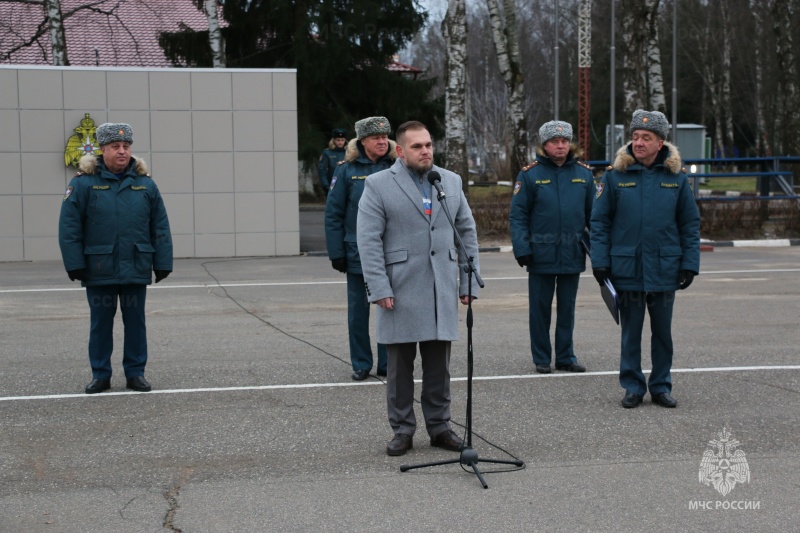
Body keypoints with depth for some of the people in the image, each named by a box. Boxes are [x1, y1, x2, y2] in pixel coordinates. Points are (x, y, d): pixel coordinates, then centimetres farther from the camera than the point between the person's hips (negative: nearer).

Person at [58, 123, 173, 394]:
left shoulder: (145, 184, 4)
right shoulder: (83, 183, -4)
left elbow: (160, 228, 5)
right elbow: (69, 228, -5)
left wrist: (163, 264, 1)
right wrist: (75, 264, -10)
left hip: (137, 270, 2)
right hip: (99, 270, -2)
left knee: (135, 322, 8)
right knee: (100, 323, 8)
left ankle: (135, 372, 19)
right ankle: (100, 374, 19)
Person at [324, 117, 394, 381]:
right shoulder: (348, 170, -2)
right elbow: (333, 214, -1)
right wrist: (336, 253, -5)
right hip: (358, 254, -1)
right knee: (358, 310, 8)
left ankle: (387, 364, 19)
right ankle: (361, 364, 20)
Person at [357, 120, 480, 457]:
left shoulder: (451, 182, 11)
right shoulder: (378, 185, -2)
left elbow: (467, 232, 14)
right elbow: (368, 240, -6)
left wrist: (468, 282, 7)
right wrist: (379, 288, -13)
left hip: (442, 289, 3)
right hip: (401, 290, -3)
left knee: (439, 363, 7)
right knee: (400, 363, 4)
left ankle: (439, 427, 18)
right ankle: (402, 430, 14)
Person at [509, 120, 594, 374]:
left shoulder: (583, 174, 4)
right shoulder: (530, 175, -5)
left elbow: (593, 214, 7)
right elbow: (518, 215, -5)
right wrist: (522, 249, -14)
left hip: (573, 254, 3)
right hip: (542, 255, -2)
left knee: (567, 308, 12)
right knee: (540, 308, 7)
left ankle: (566, 356, 22)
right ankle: (541, 358, 17)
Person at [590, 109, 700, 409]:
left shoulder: (676, 177, 1)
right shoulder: (615, 176, -2)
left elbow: (691, 224, 6)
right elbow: (599, 222, 1)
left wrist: (690, 264, -1)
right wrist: (600, 262, -6)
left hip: (665, 269, 1)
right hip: (627, 268, -1)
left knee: (662, 331, 10)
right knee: (630, 332, 7)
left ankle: (661, 386, 22)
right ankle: (633, 387, 18)